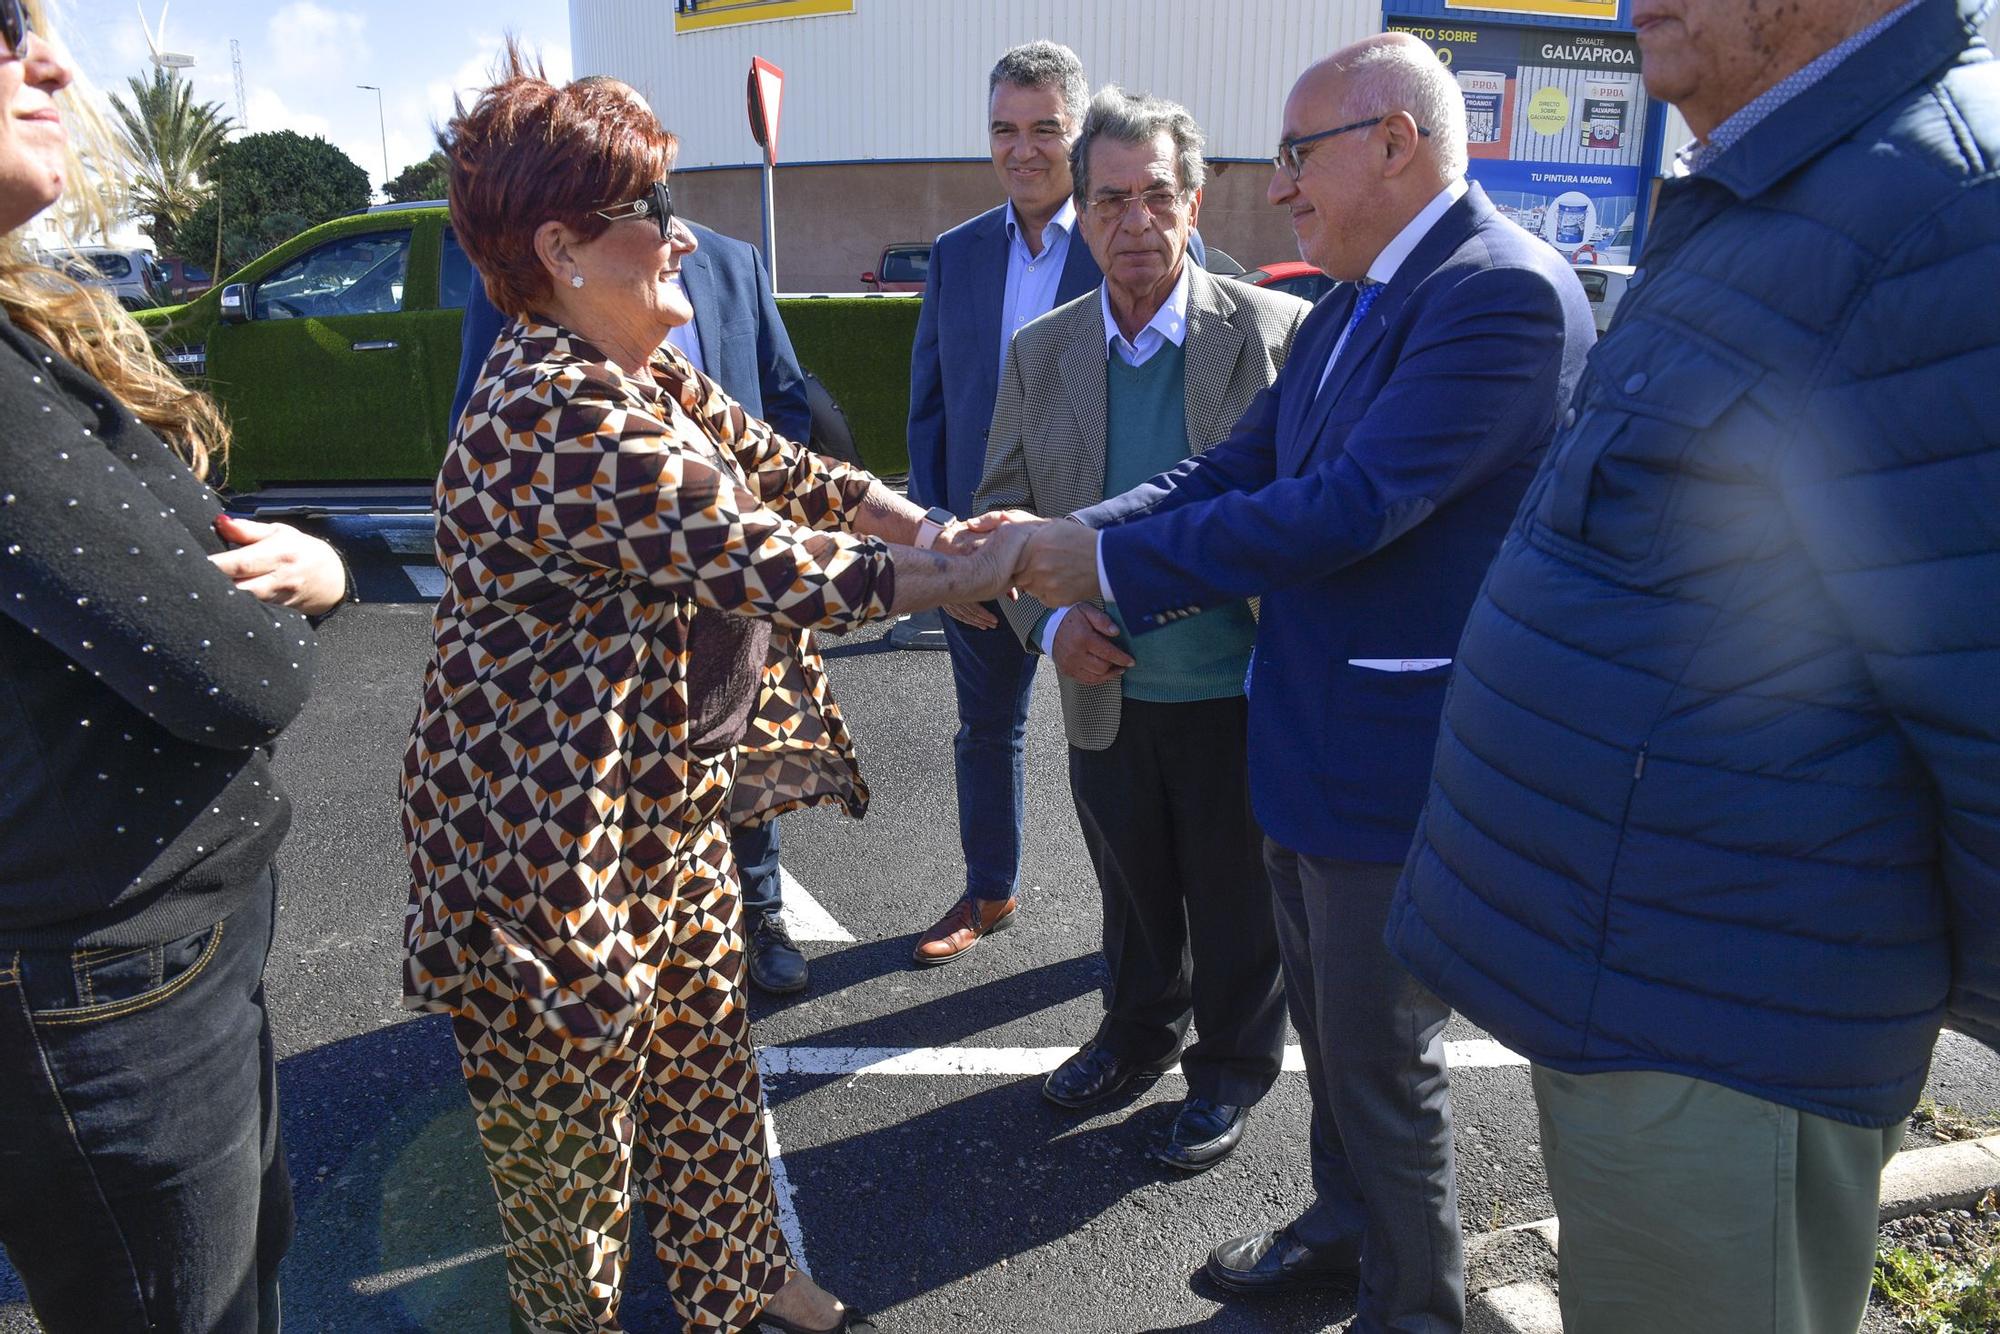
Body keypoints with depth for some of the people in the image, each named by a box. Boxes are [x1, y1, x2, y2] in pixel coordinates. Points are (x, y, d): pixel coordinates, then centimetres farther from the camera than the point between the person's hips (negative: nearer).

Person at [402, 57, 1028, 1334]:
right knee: (569, 1132, 12)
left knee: (707, 1062, 23)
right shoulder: (557, 413, -26)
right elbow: (751, 558, -26)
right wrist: (942, 579, -17)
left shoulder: (650, 379, 7)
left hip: (672, 802, 10)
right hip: (553, 842, -10)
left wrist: (927, 527, -5)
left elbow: (769, 463, 9)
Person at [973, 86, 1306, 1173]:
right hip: (1107, 694, 4)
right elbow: (1001, 507, 5)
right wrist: (1049, 620, -12)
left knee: (1236, 908, 16)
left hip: (1241, 696, -3)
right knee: (1132, 897, 24)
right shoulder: (1039, 353, 0)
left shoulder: (1277, 332, -11)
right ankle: (1139, 1031, 50)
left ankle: (1230, 1072, 40)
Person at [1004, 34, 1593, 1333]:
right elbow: (1237, 469, 5)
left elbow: (1352, 505, -28)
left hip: (1398, 751, -9)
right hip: (1308, 731, 9)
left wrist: (1111, 560, -24)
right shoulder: (1353, 303, 9)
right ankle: (1346, 1223, 48)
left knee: (1381, 1047, 8)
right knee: (1325, 1016, 24)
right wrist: (1067, 532, -9)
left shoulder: (1507, 291, -20)